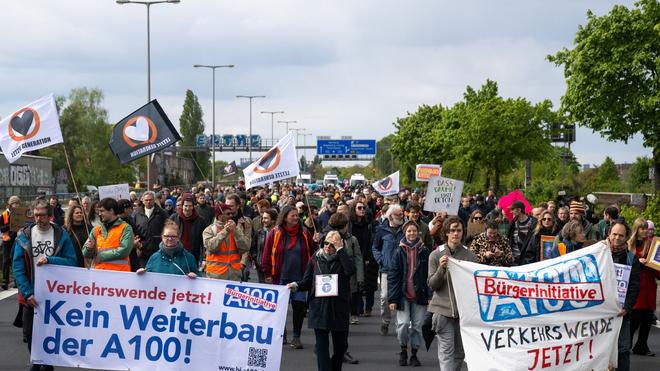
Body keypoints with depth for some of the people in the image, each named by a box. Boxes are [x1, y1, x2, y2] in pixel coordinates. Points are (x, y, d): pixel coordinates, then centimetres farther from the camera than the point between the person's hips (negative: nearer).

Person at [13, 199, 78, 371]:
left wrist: (49, 259, -21)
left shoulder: (61, 235, -3)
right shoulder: (24, 236, -2)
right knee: (29, 334, 7)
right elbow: (18, 268, -5)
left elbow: (71, 262, -7)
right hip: (31, 295, 1)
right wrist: (27, 293, -14)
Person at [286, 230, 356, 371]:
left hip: (339, 308, 0)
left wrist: (340, 250, -14)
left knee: (340, 344, 11)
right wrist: (296, 285, -12)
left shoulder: (342, 259, 3)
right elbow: (307, 282, 9)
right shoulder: (315, 259, 7)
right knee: (322, 344, -7)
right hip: (319, 308, 0)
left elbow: (350, 270, -19)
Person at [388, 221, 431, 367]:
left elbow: (430, 274, 3)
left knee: (417, 325, 4)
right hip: (403, 294, -1)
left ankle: (414, 354, 18)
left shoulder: (425, 252, 3)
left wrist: (430, 295, -6)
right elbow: (393, 276, -1)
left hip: (419, 294, 1)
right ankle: (403, 350, 12)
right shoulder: (399, 252, 1)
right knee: (403, 323, -11)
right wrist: (392, 298, -6)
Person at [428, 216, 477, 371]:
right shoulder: (436, 255, 2)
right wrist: (441, 269, -16)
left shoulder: (470, 256, 4)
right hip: (443, 309, -2)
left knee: (459, 353, 9)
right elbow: (432, 285, -1)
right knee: (446, 352, -8)